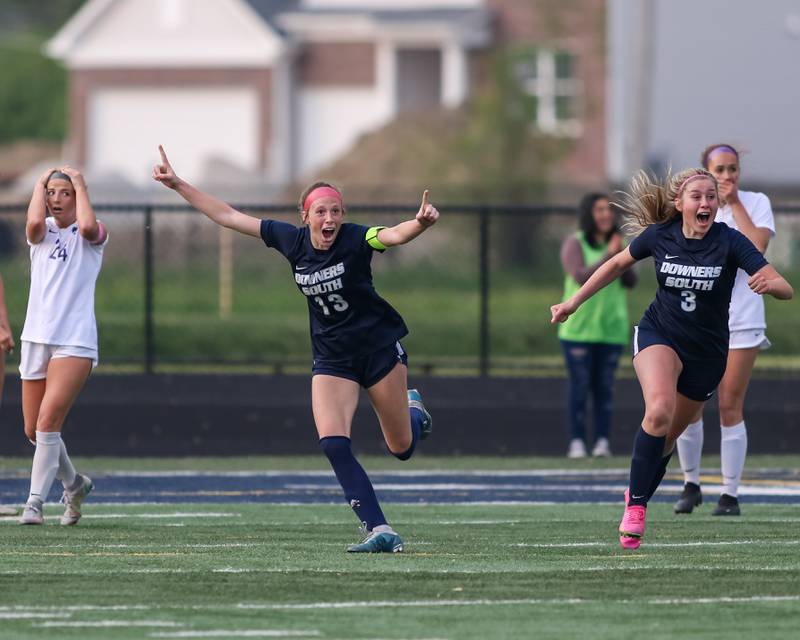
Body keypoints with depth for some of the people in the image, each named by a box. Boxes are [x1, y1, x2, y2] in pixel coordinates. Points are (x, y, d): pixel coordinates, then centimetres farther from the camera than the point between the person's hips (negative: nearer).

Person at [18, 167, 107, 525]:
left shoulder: (95, 235, 1)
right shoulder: (42, 232, 9)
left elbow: (88, 227, -24)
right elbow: (34, 222, -16)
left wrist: (80, 184, -11)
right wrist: (40, 184, -1)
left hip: (75, 343, -5)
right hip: (36, 338, 5)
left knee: (47, 422, -18)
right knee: (34, 431, 9)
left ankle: (35, 501, -13)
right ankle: (74, 484, 33)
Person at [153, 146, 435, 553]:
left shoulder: (355, 240, -19)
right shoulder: (292, 241, -7)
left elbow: (395, 235, -40)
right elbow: (228, 217, 2)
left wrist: (420, 224, -62)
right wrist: (177, 185, 4)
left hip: (380, 350, -3)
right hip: (332, 361, 3)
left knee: (401, 449, 8)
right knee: (333, 445, -18)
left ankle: (413, 410, 45)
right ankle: (379, 531, -17)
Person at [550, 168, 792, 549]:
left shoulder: (729, 242, -18)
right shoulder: (659, 235, -11)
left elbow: (785, 289, -24)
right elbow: (618, 263, 9)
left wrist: (770, 284, -48)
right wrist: (574, 301, 9)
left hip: (706, 353, 1)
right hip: (659, 335, -1)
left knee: (668, 436, 12)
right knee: (658, 411, -29)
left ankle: (638, 493, 39)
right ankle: (636, 504, -19)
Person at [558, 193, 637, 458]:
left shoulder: (615, 243, 10)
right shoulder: (574, 243, -3)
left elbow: (631, 281, 3)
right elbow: (581, 276, -15)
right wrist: (608, 255, -18)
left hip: (611, 327, 4)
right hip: (579, 327, -4)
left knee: (605, 386, 2)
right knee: (580, 385, -3)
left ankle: (602, 441, 4)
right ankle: (576, 442, 0)